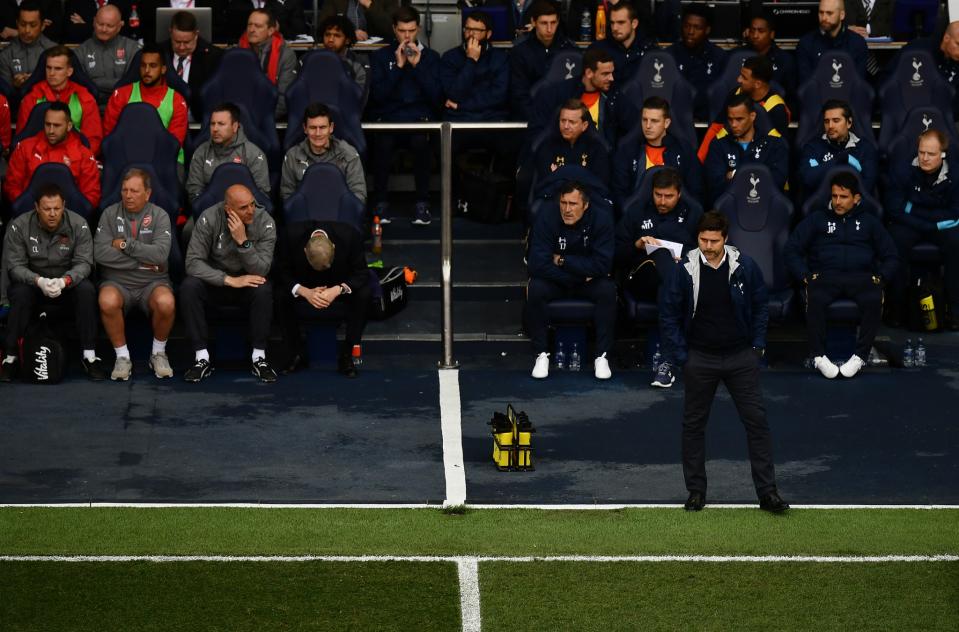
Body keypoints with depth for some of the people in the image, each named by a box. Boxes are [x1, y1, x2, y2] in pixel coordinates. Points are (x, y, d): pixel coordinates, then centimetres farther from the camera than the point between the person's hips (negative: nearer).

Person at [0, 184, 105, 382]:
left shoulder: (78, 225, -10)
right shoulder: (19, 227, -11)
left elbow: (84, 263, -15)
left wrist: (64, 281, -35)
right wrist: (39, 281, -34)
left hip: (68, 283, 1)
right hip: (32, 282, -1)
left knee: (86, 290, -30)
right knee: (20, 293, -33)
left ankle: (89, 356, -26)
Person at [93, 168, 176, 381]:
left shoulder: (159, 216, 3)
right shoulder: (110, 214, 5)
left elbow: (160, 254, -14)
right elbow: (100, 253, -10)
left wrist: (125, 245, -11)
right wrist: (141, 259, -10)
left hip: (152, 281, 0)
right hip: (117, 281, 0)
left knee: (166, 303, -34)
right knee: (107, 302, -35)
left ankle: (158, 354, -5)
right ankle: (122, 357, -13)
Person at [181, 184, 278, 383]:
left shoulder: (265, 222, -16)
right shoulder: (210, 218, -17)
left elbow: (261, 271, -21)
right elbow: (193, 262, -22)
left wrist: (243, 241, -35)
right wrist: (229, 280, -30)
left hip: (249, 281, 0)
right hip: (215, 282, 0)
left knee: (264, 289, -34)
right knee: (188, 287, -30)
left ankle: (259, 358, -21)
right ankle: (202, 358, -23)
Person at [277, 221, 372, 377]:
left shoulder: (350, 236, -28)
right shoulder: (290, 235, -27)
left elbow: (361, 274, -20)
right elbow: (283, 273, -19)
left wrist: (338, 290, -37)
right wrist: (304, 292, -36)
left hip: (339, 288, 0)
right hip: (303, 287, 0)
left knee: (364, 294, -31)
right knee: (281, 296, -31)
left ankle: (346, 353, -16)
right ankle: (295, 351, -10)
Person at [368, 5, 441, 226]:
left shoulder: (430, 57, 13)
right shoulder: (381, 57, 13)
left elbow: (436, 97, 1)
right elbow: (377, 95, -1)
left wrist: (418, 65, -6)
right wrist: (398, 66, -6)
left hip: (420, 118, 0)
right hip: (387, 118, 0)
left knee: (421, 142, -36)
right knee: (382, 142, -35)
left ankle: (423, 203, -25)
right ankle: (381, 202, -20)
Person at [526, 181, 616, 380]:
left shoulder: (601, 220, -16)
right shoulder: (546, 219, -17)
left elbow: (603, 265, -24)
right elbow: (538, 264, -26)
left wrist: (562, 260, -23)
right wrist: (580, 275, -24)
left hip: (588, 283, 0)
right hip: (555, 282, 0)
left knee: (608, 289, -30)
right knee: (535, 288, -31)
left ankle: (602, 355, -20)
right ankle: (541, 354, -18)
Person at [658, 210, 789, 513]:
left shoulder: (744, 267, -6)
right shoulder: (686, 270, -8)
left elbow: (760, 306, 8)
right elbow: (669, 314, 0)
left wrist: (757, 345, 2)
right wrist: (679, 357, -4)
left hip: (741, 357, 0)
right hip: (700, 360, 0)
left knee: (756, 421, -4)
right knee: (693, 425, 6)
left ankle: (767, 492, -1)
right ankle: (696, 491, 17)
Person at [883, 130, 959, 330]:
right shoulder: (902, 171, -9)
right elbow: (894, 210, -12)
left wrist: (915, 212, -15)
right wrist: (932, 225, -20)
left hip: (941, 225, 0)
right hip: (908, 224, 0)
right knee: (896, 240, -34)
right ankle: (896, 304, -22)